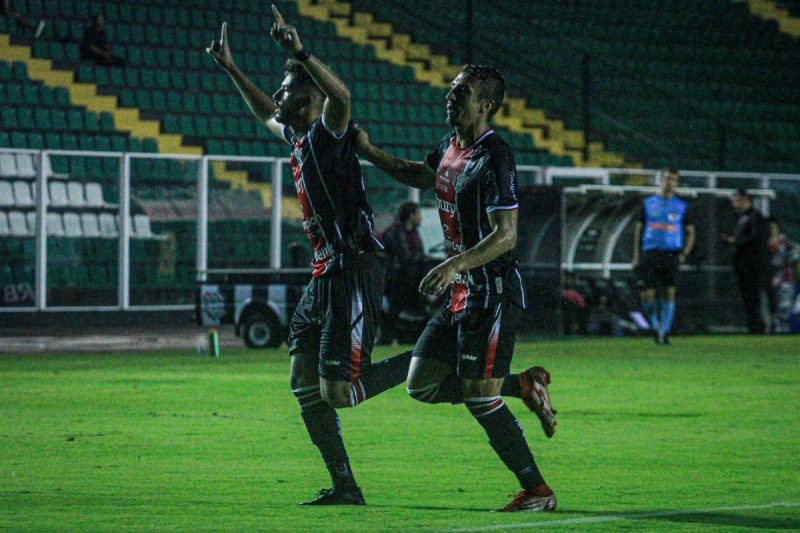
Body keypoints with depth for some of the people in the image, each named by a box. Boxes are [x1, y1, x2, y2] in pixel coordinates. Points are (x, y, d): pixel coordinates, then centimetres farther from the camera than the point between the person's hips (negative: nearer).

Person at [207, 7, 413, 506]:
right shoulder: (299, 139, 16)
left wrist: (300, 52, -38)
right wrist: (231, 69, 37)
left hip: (354, 273, -10)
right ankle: (344, 487, 10)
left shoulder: (328, 132, -9)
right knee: (305, 383, 6)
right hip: (327, 273, 10)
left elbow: (341, 94, -33)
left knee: (337, 392, -13)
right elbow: (267, 116, 38)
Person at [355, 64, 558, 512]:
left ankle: (538, 491, 2)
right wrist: (370, 151, 22)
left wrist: (454, 265, -31)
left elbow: (506, 236, -22)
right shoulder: (451, 147, 9)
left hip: (493, 294, -9)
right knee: (422, 385, 8)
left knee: (480, 399, -9)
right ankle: (526, 385, 20)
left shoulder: (495, 157, -17)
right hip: (461, 292, 9)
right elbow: (422, 176, 32)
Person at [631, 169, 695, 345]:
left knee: (669, 293, -8)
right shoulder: (648, 203, 10)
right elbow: (638, 229, 13)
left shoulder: (682, 205, 9)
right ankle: (656, 325, 16)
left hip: (672, 254, 0)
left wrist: (684, 254, -2)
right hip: (650, 252, 0)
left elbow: (690, 232, 12)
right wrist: (636, 255, 5)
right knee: (646, 295, -7)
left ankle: (664, 332, 1)